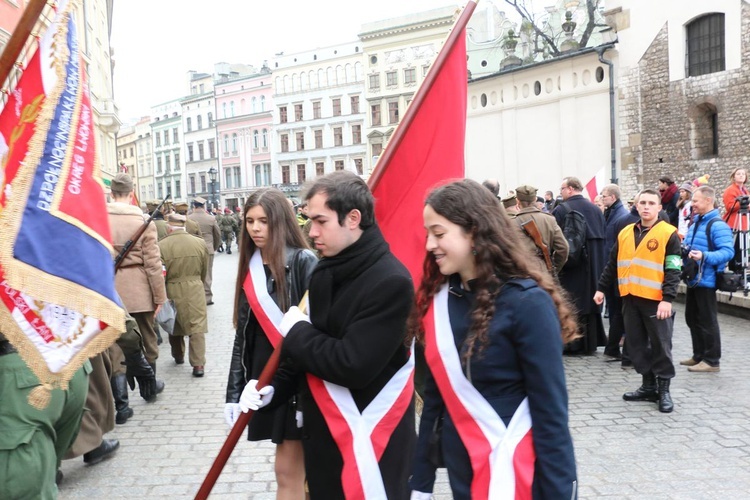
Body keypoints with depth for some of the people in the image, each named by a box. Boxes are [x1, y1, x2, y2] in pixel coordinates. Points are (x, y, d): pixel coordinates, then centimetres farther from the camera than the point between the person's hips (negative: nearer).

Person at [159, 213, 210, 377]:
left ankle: (178, 356, 36)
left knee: (175, 325, 19)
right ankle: (198, 363, -4)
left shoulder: (161, 245, -11)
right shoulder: (199, 243, -1)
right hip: (194, 288, 1)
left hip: (172, 290, 0)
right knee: (197, 326, 1)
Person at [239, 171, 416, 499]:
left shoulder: (390, 282, -21)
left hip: (368, 437, -8)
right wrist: (276, 387, -1)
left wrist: (296, 332, -13)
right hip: (322, 428, 8)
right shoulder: (326, 271, 5)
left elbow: (353, 366, -27)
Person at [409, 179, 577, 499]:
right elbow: (435, 392, 5)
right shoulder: (437, 298, -1)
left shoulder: (526, 302, -18)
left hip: (512, 471, -6)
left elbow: (550, 411, -16)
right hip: (459, 466, 6)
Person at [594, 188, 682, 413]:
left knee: (660, 345, 2)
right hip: (630, 298, 5)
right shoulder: (625, 233, 10)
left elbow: (673, 270, -10)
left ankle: (664, 390, 13)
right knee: (637, 345, 11)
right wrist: (601, 288, 15)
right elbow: (612, 264, 17)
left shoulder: (668, 234, -5)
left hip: (656, 300, -5)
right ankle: (648, 386, 23)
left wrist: (667, 298, -18)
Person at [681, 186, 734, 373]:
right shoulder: (695, 224, 15)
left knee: (707, 321, -3)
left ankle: (712, 361, 6)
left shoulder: (718, 225, -15)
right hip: (693, 279, 10)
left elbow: (728, 251, -23)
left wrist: (704, 256, -33)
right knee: (692, 319, 16)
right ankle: (698, 356, 27)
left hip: (706, 280, -10)